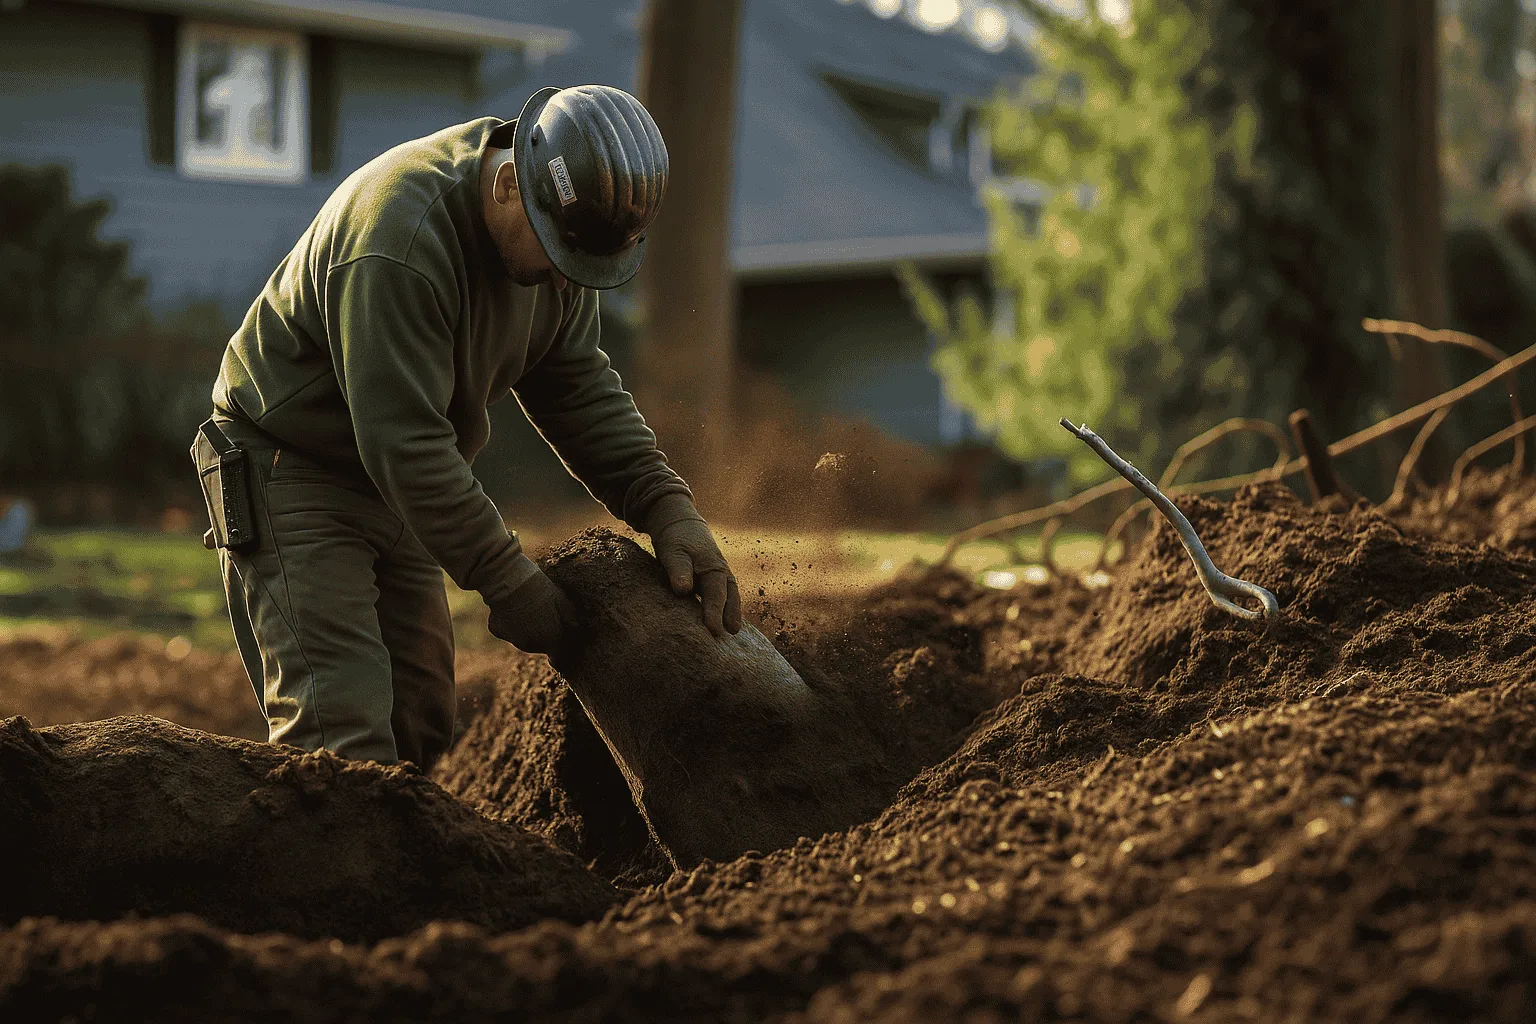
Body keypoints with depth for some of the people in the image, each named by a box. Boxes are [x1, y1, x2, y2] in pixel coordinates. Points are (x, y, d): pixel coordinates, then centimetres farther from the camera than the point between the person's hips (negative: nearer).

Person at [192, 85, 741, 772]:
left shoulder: (563, 228, -5)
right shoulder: (399, 237, -33)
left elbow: (579, 387, 1)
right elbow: (402, 443, -32)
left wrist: (668, 510, -13)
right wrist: (510, 585, -25)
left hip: (399, 485, 8)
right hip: (290, 476, -8)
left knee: (421, 725, 7)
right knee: (344, 739, -19)